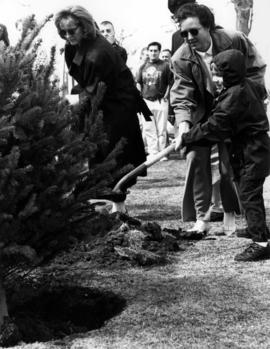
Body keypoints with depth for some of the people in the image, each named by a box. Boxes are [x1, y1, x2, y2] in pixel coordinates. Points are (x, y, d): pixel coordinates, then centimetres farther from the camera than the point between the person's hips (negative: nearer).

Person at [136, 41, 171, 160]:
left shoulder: (165, 66, 0)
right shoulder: (143, 67, 12)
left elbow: (170, 83, 1)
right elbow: (138, 83, 16)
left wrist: (165, 96, -6)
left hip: (160, 101, -4)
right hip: (146, 101, 4)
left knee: (161, 129, -1)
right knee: (148, 129, 3)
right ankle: (153, 152, 9)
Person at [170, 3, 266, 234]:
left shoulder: (235, 40, -18)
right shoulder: (181, 59, -17)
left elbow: (256, 68, -4)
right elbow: (182, 96, -19)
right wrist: (183, 122, -36)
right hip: (200, 114, 1)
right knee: (196, 157, -9)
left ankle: (230, 213, 13)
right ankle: (201, 218, -3)